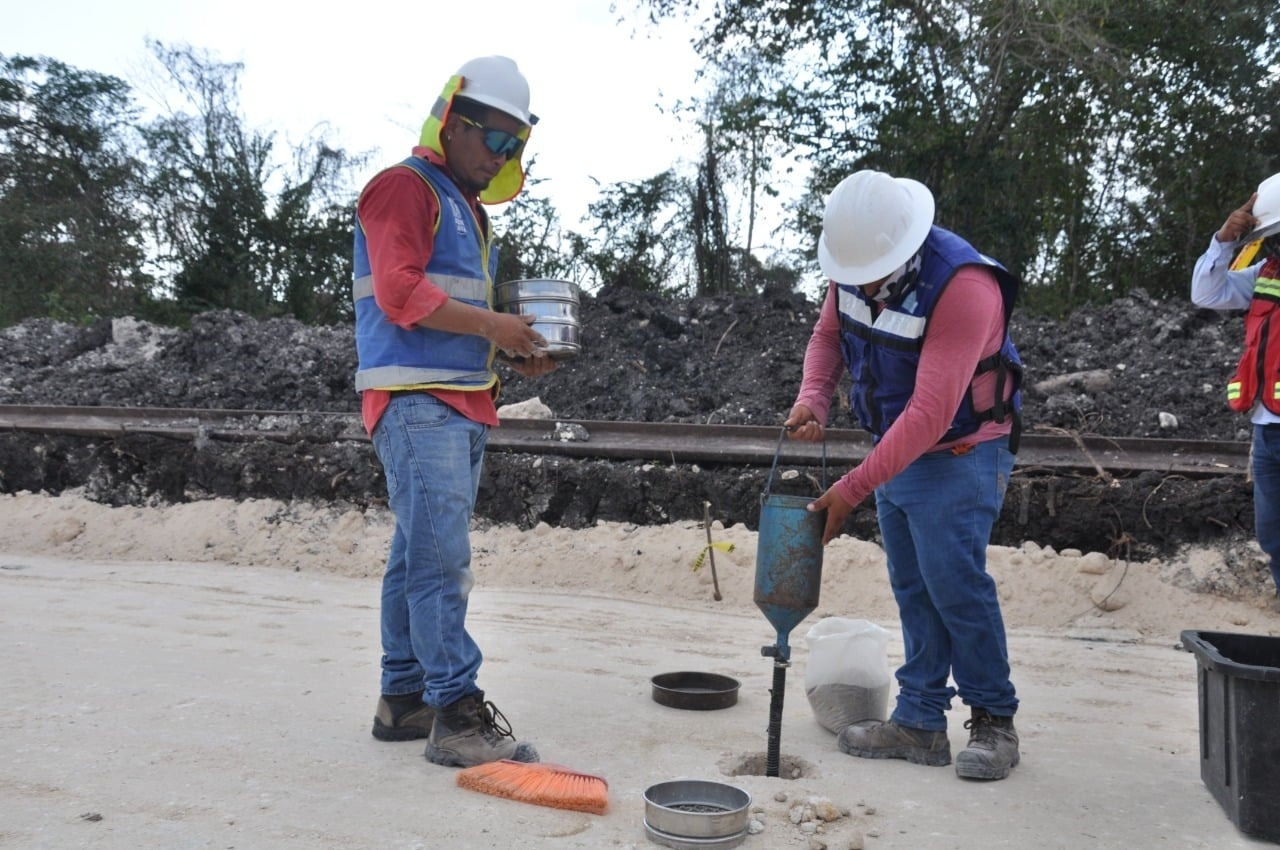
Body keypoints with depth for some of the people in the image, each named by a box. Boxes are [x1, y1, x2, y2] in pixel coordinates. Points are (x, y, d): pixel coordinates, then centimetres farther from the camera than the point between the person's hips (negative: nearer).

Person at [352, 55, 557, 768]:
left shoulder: (470, 209, 26)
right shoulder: (407, 188, -4)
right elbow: (400, 292, -17)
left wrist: (514, 351, 10)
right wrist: (492, 323, -15)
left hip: (464, 407, 10)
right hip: (418, 402, -10)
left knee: (420, 555, 11)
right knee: (442, 557, -12)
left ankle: (405, 697, 19)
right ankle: (458, 713, -10)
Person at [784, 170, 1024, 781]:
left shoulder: (964, 287, -28)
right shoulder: (854, 263, -5)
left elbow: (930, 414, -30)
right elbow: (828, 333, 13)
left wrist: (852, 489, -29)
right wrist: (812, 399, -7)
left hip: (959, 457, -7)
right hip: (895, 452, 7)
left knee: (955, 583, -8)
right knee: (913, 590, 11)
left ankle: (993, 721, 12)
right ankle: (919, 722, 21)